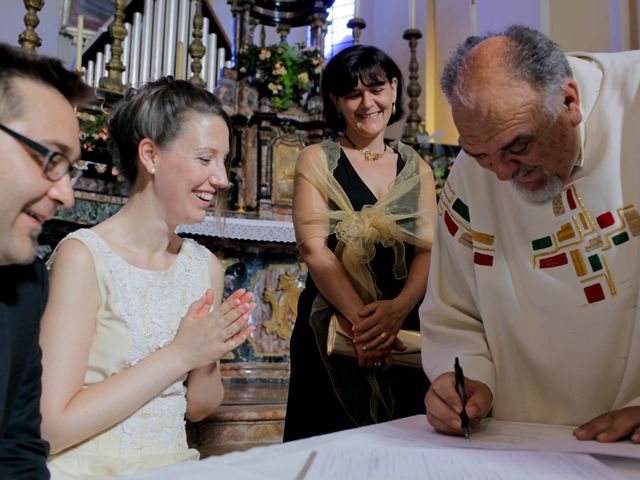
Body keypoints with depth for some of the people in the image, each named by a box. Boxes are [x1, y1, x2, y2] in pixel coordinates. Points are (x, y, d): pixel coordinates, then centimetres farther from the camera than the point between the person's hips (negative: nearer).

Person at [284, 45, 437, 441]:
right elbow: (313, 246, -9)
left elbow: (429, 250, 1)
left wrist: (398, 308, -18)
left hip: (405, 333, 3)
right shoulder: (317, 160, 2)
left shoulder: (417, 169, 11)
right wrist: (362, 320, -20)